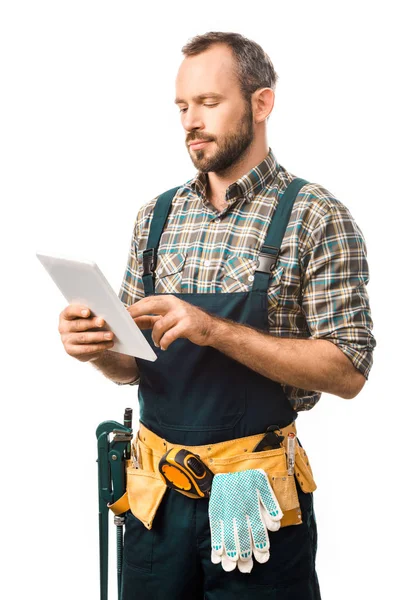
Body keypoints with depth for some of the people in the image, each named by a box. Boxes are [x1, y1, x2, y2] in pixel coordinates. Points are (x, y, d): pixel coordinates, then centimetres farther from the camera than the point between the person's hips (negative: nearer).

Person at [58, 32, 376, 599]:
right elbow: (135, 364, 10)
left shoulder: (316, 218, -9)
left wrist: (215, 329, -23)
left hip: (256, 490, -4)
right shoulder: (157, 216, 5)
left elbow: (348, 372, -14)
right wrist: (99, 347, -12)